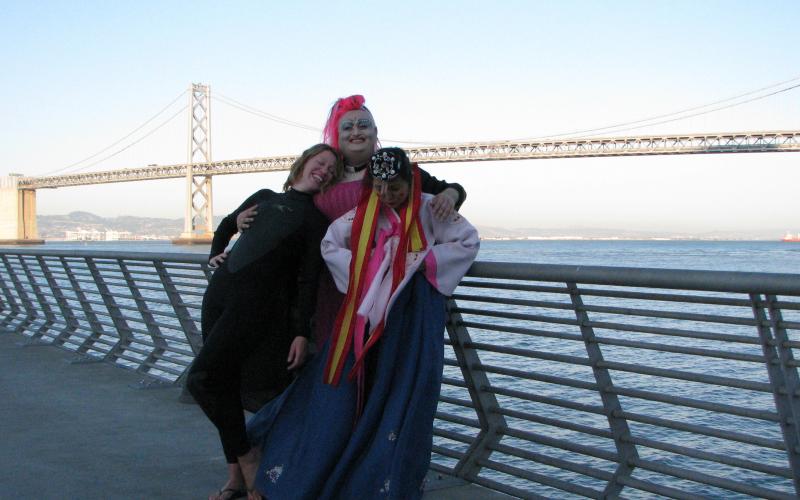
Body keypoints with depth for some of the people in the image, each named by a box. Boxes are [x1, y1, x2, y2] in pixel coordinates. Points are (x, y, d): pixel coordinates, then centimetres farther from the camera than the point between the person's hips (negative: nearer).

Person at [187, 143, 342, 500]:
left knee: (201, 379, -18)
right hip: (219, 292, 6)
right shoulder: (264, 197, 19)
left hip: (256, 303, -6)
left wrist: (302, 333, -11)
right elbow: (227, 225, 36)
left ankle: (246, 459, -3)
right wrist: (216, 253, 17)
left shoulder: (316, 219, 4)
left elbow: (308, 280, -4)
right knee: (224, 385, 6)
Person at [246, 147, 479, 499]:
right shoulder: (364, 212, 5)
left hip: (414, 314, -2)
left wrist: (422, 260, -11)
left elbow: (468, 243, -2)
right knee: (344, 383, 2)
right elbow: (330, 245, 11)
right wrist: (363, 271, -4)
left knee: (405, 393, -2)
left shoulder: (429, 209, -2)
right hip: (366, 311, 2)